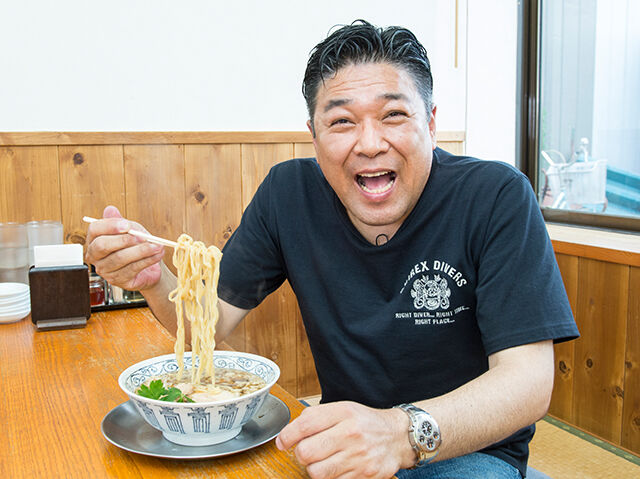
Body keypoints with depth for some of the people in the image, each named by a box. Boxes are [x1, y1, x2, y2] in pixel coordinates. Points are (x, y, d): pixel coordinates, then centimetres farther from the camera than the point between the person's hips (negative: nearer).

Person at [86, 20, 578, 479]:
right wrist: (154, 280, -22)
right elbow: (214, 321, -1)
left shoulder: (496, 198, -17)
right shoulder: (289, 194, -6)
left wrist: (403, 432, -40)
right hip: (344, 439, 3)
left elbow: (529, 380, -23)